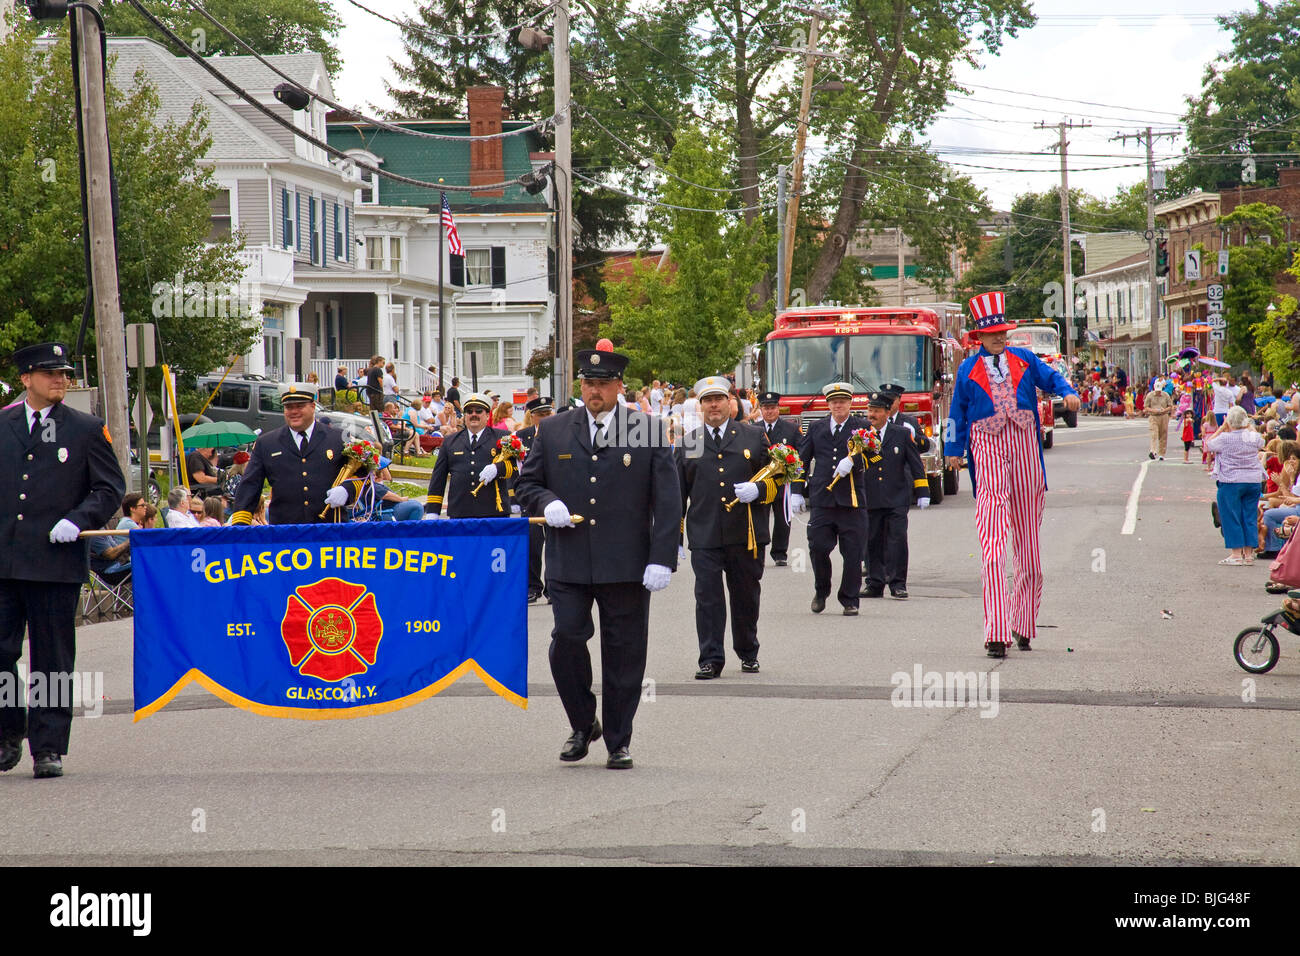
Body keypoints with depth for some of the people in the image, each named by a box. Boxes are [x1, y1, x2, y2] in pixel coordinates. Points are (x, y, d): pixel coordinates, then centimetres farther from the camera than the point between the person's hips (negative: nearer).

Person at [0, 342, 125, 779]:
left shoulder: (88, 429, 5)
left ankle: (48, 747, 8)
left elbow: (111, 488, 5)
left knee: (52, 659, 2)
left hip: (57, 561, -2)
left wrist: (78, 520, -10)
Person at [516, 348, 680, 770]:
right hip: (568, 562, 1)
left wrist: (662, 559, -7)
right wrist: (547, 503, -7)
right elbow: (526, 483, 16)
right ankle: (583, 725, 13)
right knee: (567, 640, -9)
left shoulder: (648, 432, 3)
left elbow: (668, 502, 1)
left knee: (624, 652, 3)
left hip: (626, 565, -1)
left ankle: (618, 742, 15)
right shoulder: (553, 431, 9)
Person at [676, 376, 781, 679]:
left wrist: (758, 489, -12)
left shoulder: (754, 436, 8)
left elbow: (776, 478, 10)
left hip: (746, 536, 0)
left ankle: (748, 653, 26)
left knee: (746, 596, 10)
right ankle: (711, 660, -2)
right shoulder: (687, 444, 11)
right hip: (704, 537, 0)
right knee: (708, 597, -6)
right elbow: (677, 493, 13)